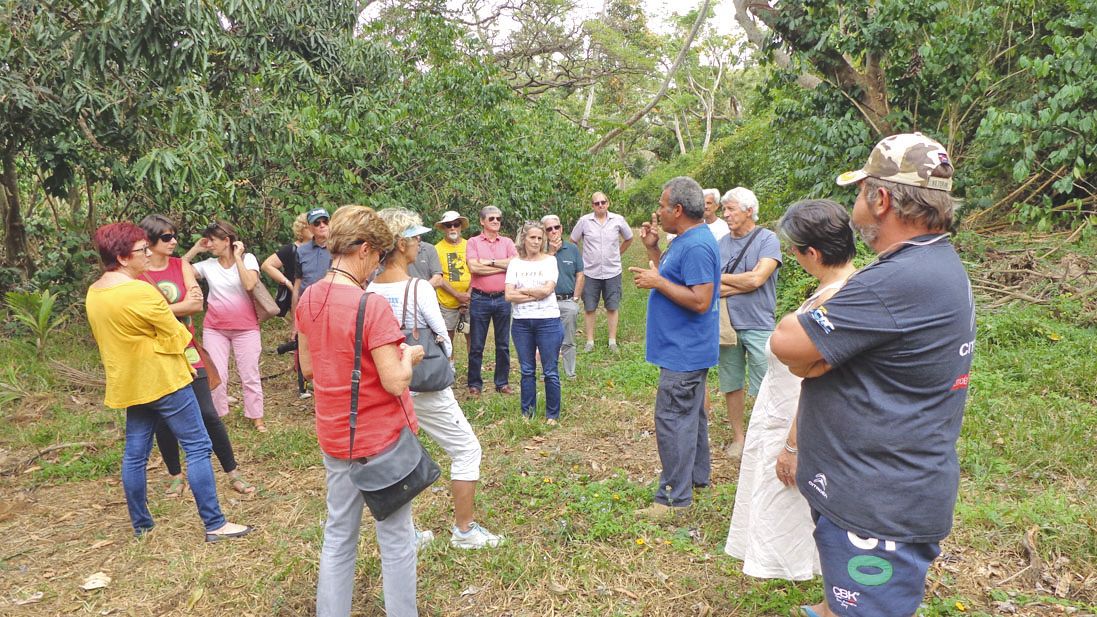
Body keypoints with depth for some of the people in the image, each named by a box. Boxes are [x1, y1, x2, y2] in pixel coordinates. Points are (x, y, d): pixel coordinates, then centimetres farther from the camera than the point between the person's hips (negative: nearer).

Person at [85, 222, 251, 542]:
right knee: (197, 446, -3)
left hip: (128, 383, 9)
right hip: (163, 380, -9)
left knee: (135, 454, 14)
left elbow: (112, 337, 16)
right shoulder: (140, 291, -21)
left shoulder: (93, 293, 7)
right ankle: (214, 524, 0)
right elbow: (176, 334, -13)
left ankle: (141, 525, 26)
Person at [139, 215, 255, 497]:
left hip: (187, 351, 2)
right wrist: (183, 305, -12)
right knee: (164, 419, 10)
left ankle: (233, 472, 11)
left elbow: (197, 304, -8)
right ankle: (175, 476, 28)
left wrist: (164, 308, -16)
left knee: (208, 414, 0)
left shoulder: (181, 266, 3)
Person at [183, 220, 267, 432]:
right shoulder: (208, 264, 2)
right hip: (215, 328, 3)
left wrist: (237, 257, -17)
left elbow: (249, 284, -22)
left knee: (250, 375, 5)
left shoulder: (247, 258, -5)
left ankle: (257, 418, 16)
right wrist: (195, 249, -3)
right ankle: (217, 416, 22)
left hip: (245, 327, -2)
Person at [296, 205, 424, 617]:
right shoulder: (372, 305, -23)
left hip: (335, 438, 7)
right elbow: (395, 382, -23)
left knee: (338, 535, 19)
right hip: (381, 438, -6)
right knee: (395, 540, 11)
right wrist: (409, 356, -4)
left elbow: (308, 368, 10)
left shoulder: (308, 299, -1)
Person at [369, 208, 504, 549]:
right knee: (466, 450, 11)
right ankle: (464, 530, 21)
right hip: (425, 390, -6)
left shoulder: (370, 291, -6)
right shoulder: (419, 288, -21)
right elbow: (444, 341, -11)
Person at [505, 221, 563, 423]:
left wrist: (522, 290, -5)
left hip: (548, 321, -2)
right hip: (521, 323, 2)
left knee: (550, 371, 3)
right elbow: (509, 295, -5)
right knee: (527, 371, 12)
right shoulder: (515, 264, 5)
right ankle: (527, 412, 25)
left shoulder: (550, 261, 0)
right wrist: (536, 295, -11)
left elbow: (547, 290, -13)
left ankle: (552, 414, 16)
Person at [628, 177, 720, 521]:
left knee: (673, 419, -6)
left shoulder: (697, 246, -21)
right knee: (690, 414, 21)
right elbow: (673, 280, 17)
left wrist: (657, 281, -21)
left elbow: (700, 301, -27)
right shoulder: (685, 240, 12)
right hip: (686, 349, 11)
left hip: (684, 352, -11)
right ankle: (698, 474, 37)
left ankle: (674, 498, 3)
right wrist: (652, 248, 7)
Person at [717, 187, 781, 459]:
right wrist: (743, 285, -13)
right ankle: (738, 437, 27)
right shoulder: (721, 243, 8)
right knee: (731, 385, 13)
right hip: (727, 325, 4)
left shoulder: (767, 239, -5)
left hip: (758, 326, -4)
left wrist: (722, 279, -5)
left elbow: (757, 278, -16)